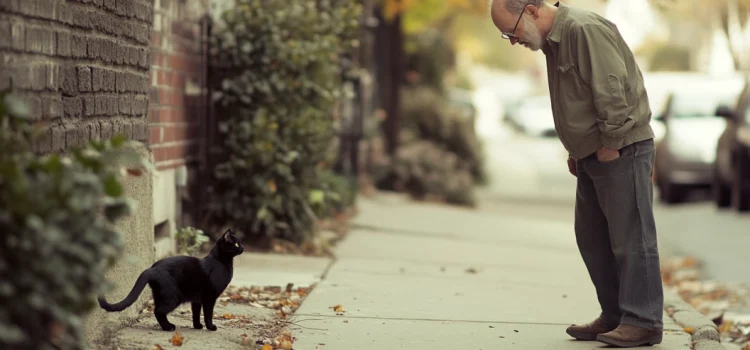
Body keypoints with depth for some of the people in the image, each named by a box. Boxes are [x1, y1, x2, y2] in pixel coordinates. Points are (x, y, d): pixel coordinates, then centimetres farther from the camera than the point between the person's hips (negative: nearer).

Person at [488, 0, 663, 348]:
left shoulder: (584, 30, -19)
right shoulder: (553, 39, 12)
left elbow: (612, 91, -23)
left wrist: (610, 145, -19)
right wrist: (578, 150, 15)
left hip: (622, 151, -10)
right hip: (593, 155, 10)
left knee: (631, 237, -6)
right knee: (592, 238, 12)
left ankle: (643, 322, -1)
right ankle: (614, 316, 20)